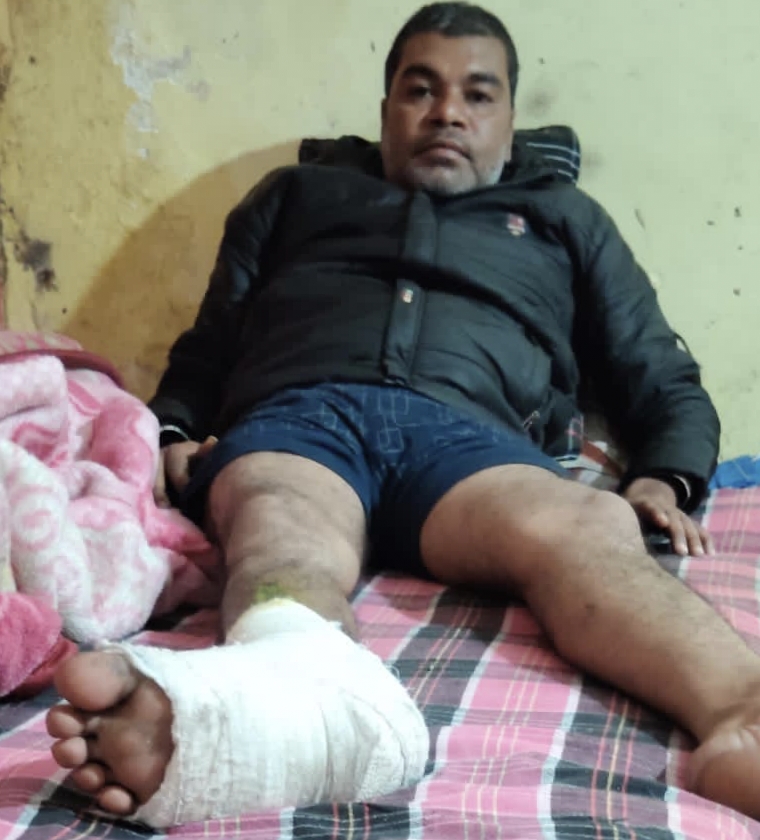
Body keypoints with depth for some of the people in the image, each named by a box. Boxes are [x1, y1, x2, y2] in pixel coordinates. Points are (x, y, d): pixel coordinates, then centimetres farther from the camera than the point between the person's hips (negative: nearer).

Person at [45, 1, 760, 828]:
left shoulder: (563, 219, 34)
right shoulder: (298, 195, 34)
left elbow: (666, 384, 29)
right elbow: (205, 352, 28)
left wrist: (667, 479, 5)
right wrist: (171, 434, 4)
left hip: (465, 433, 0)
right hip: (295, 414, 1)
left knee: (587, 528, -35)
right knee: (285, 535, -37)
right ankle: (297, 685, -70)